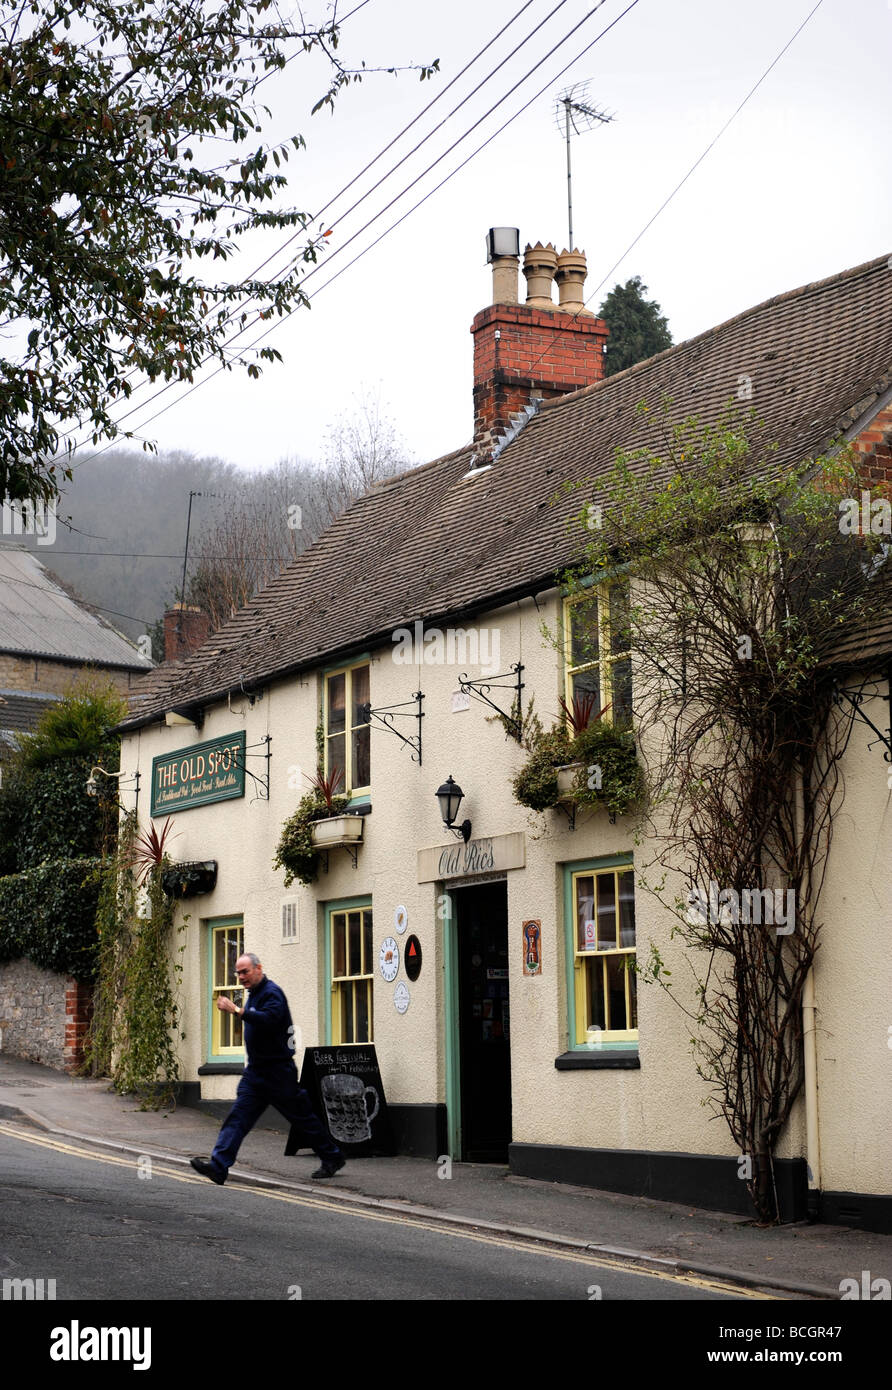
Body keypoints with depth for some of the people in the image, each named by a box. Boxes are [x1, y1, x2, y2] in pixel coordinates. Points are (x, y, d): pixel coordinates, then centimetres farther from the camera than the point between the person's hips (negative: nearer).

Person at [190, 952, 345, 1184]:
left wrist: (237, 1010, -37)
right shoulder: (254, 994, 15)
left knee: (302, 1117, 3)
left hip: (278, 1070, -9)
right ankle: (218, 1165, -13)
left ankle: (332, 1158, 19)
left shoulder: (272, 993, -15)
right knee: (238, 1116, -5)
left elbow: (269, 1019, -34)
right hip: (256, 1070, 9)